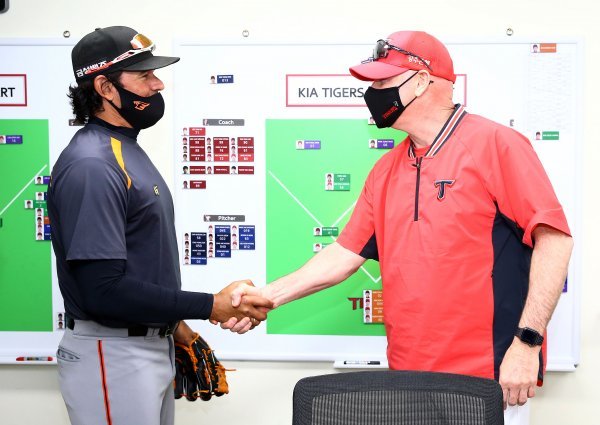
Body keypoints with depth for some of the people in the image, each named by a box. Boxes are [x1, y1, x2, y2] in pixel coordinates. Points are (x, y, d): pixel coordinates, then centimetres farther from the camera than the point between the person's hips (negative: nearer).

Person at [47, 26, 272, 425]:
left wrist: (173, 322, 13)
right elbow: (104, 289, -26)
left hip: (153, 344, 9)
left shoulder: (127, 150, 9)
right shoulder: (91, 166, -21)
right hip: (112, 354, -9)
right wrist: (211, 307, -20)